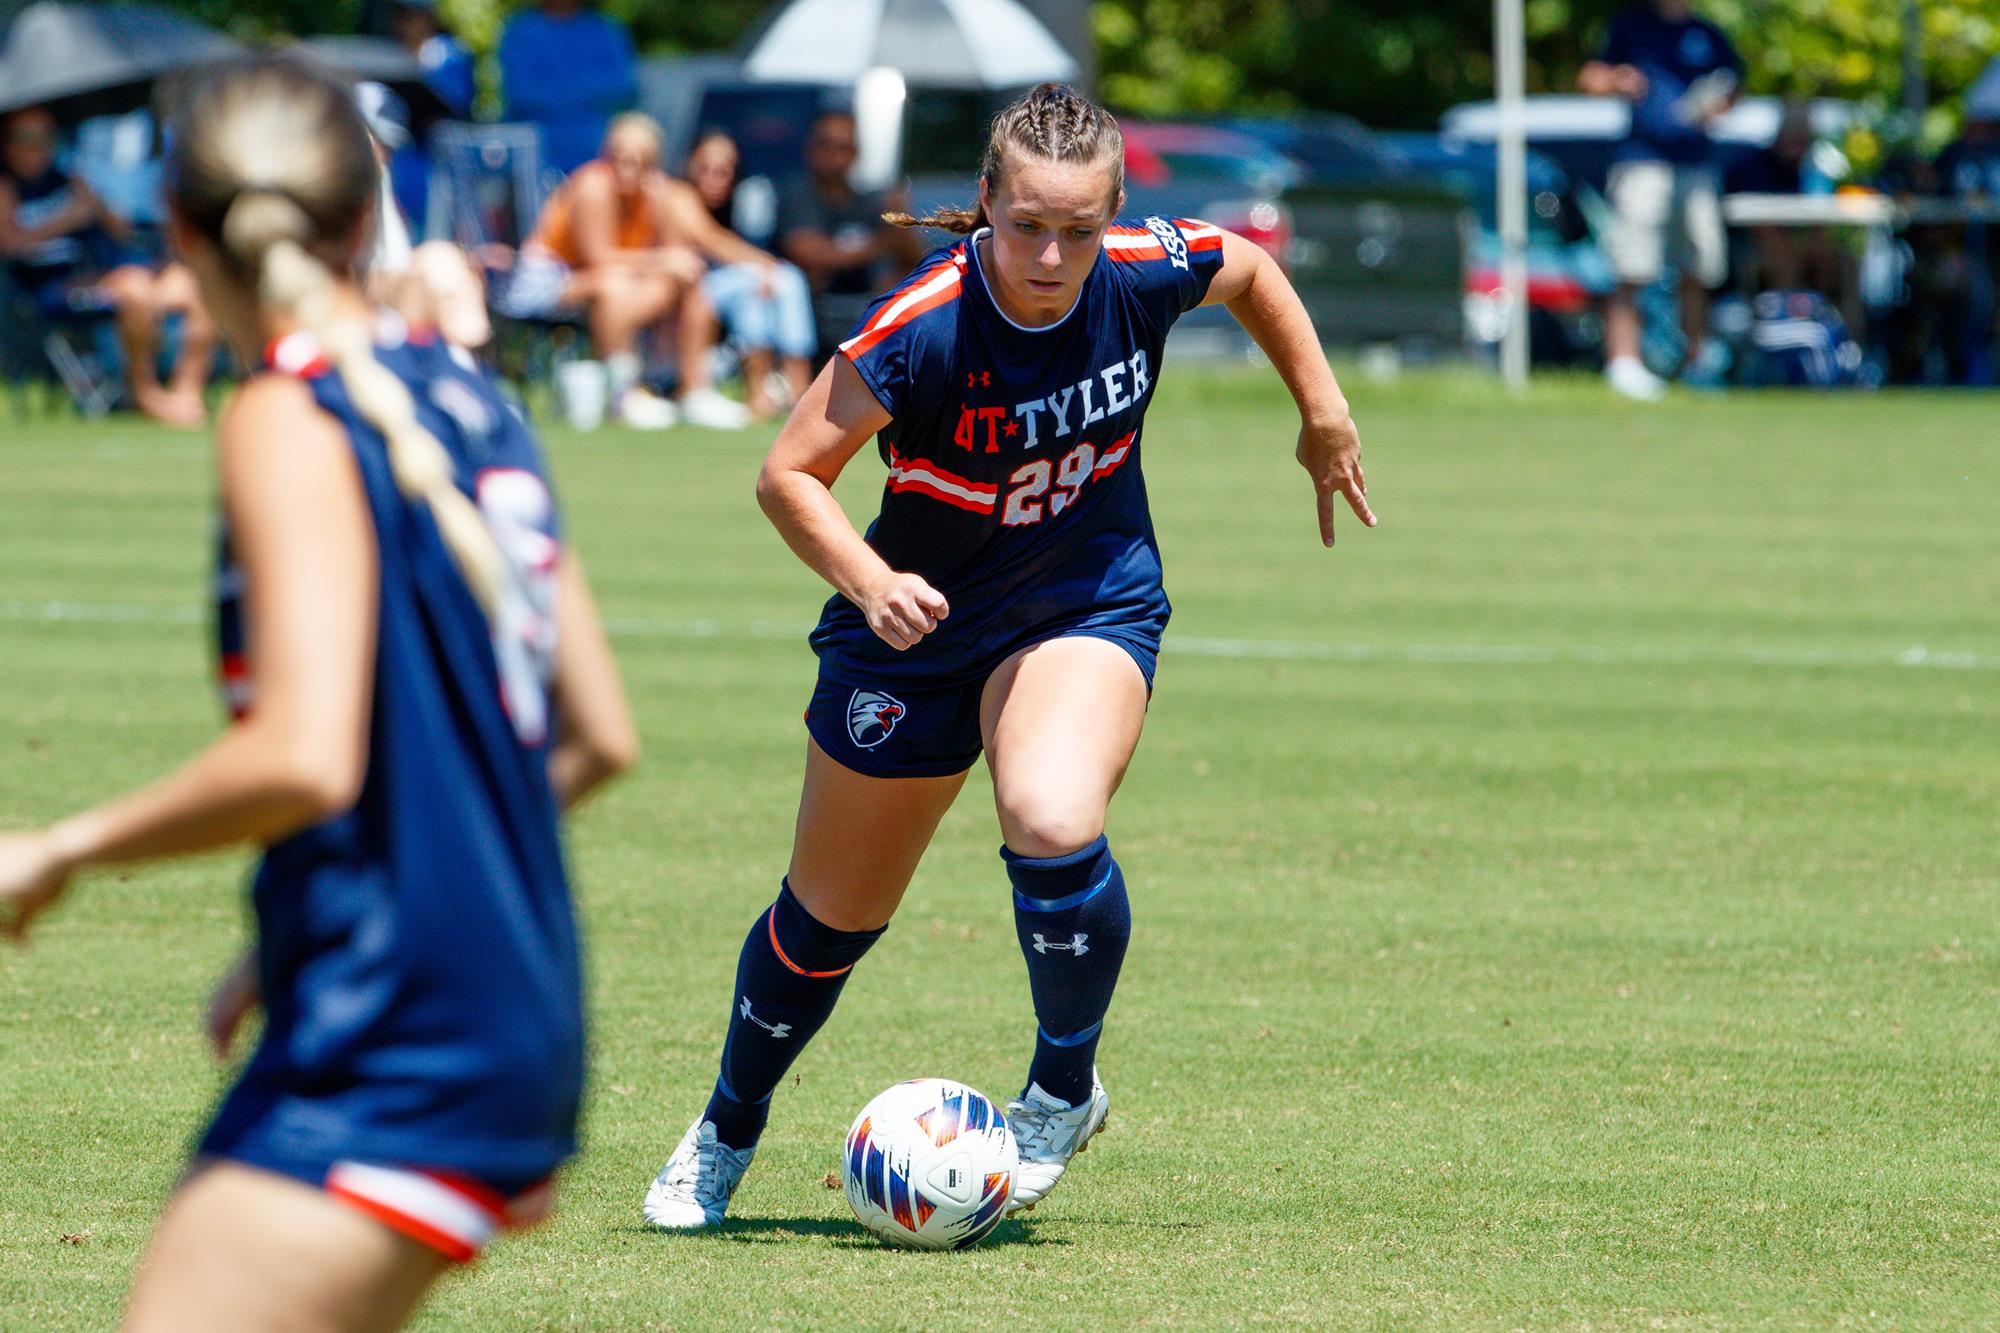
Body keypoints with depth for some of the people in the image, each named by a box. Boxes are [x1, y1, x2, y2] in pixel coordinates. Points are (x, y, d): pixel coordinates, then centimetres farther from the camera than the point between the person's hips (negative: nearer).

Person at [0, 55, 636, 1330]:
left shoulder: (289, 424, -11)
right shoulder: (467, 399, 13)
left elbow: (304, 757, -23)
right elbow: (599, 736, 18)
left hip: (387, 1065, -9)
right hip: (525, 1025, 9)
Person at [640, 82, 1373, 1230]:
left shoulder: (1146, 272, -19)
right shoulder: (919, 327, -28)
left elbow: (1255, 273, 6)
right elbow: (790, 473, -19)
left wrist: (1325, 416, 8)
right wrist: (869, 581, -34)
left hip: (1090, 606, 1)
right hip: (921, 622, -1)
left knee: (1054, 829, -29)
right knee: (831, 915, 12)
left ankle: (1064, 1088, -2)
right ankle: (726, 1133, 40)